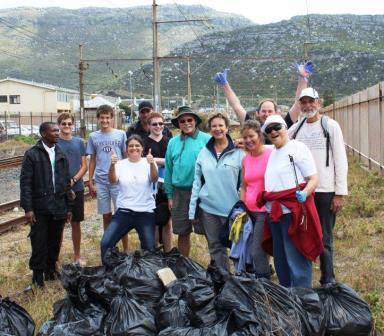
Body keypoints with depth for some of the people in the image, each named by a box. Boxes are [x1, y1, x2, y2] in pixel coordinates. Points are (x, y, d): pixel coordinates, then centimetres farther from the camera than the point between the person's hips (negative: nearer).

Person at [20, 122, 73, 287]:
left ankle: (50, 269, 27)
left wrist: (68, 207, 10)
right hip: (39, 207, -4)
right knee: (39, 242, 1)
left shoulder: (61, 155, 10)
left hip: (58, 207, 4)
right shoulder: (32, 154, -5)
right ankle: (38, 273, 15)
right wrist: (28, 208, -13)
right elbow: (25, 183, -8)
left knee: (55, 242, 11)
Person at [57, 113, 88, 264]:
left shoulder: (79, 142, 5)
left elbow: (84, 166, 4)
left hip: (77, 189, 3)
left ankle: (77, 256, 22)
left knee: (76, 223, 11)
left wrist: (74, 180, -12)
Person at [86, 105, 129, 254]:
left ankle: (126, 248, 11)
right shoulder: (93, 136, 6)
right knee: (106, 215, 10)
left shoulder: (121, 134, 0)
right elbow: (92, 160, 11)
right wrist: (90, 182, 8)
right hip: (100, 181, 2)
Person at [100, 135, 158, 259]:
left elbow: (154, 179, -18)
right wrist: (112, 165, -32)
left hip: (145, 213, -1)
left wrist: (152, 164, -38)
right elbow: (112, 180, -13)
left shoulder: (148, 163, -1)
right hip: (124, 212, 1)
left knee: (149, 249, 1)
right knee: (105, 243, -8)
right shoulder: (120, 164, 3)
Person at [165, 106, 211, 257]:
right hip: (180, 192, 4)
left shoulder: (206, 140, -4)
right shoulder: (173, 142, 8)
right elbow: (168, 170, 11)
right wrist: (170, 196, 9)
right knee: (183, 233, 14)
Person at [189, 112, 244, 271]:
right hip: (208, 207, 3)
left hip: (232, 208, -3)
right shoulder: (204, 152, 6)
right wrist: (192, 210, 3)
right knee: (215, 246, 11)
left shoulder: (238, 152, -4)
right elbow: (197, 182, 7)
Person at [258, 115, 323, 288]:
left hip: (294, 212, -8)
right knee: (280, 260, 15)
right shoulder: (272, 153, 17)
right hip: (274, 213, 8)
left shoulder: (297, 148, -6)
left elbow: (313, 179, -12)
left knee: (296, 260, -4)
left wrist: (304, 193, -28)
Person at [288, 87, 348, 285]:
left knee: (324, 239, 2)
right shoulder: (296, 128, 8)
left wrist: (340, 193, -9)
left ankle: (328, 282, 14)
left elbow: (341, 161, -4)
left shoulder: (330, 126, -1)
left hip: (325, 191, -3)